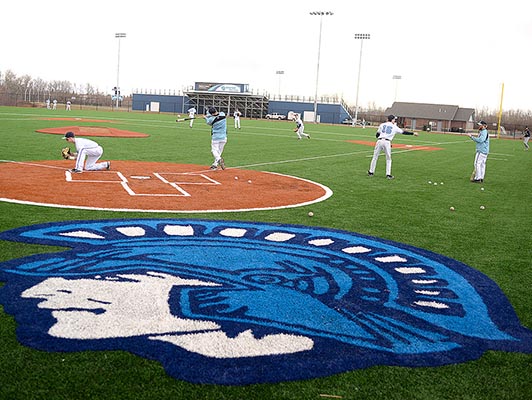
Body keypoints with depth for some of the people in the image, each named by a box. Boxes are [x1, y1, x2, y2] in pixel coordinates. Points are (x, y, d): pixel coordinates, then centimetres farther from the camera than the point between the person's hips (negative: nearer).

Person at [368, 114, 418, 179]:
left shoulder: (382, 125, 13)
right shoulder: (395, 127, 9)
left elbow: (377, 135, 12)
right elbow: (403, 132, 11)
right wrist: (413, 133, 18)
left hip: (379, 141, 1)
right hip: (387, 142, -1)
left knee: (375, 157, 11)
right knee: (388, 159, 10)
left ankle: (371, 172, 13)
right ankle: (388, 174, 6)